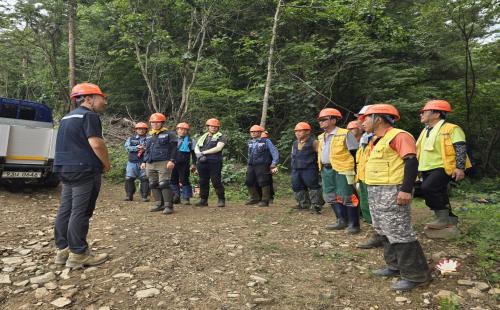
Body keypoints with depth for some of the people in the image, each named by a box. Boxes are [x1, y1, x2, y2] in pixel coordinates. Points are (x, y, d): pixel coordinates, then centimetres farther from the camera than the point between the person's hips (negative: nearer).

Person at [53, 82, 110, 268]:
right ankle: (78, 254, -1)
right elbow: (96, 143, -21)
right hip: (84, 169, -10)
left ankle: (63, 250, 18)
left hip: (65, 168, 10)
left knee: (65, 210, 11)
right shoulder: (89, 115, -10)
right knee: (80, 212, -6)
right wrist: (107, 164, -7)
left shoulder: (67, 117, 20)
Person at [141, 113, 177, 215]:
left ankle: (168, 206, -8)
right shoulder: (149, 136, 20)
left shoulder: (169, 134, 0)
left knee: (164, 184, -12)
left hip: (163, 163, -7)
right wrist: (144, 161, 19)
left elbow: (174, 149, -6)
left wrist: (172, 160, -16)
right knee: (153, 185, 7)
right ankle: (159, 204, 17)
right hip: (150, 164, 7)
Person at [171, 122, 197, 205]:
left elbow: (193, 153, 3)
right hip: (173, 163, 3)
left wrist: (193, 164, -4)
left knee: (184, 181, -1)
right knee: (173, 180, 5)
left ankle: (185, 198, 6)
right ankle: (176, 197, 17)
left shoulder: (190, 140, 4)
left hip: (184, 164, -3)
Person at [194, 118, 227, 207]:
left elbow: (218, 148, -11)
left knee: (216, 182, -6)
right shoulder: (203, 137, 21)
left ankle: (221, 200, 5)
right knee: (203, 182, 9)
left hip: (214, 163, -5)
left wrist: (204, 152, -10)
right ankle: (203, 200, 18)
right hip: (202, 163, 5)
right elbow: (196, 147, 15)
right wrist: (199, 154, -8)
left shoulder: (221, 137, 3)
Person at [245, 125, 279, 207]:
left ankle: (265, 200, 5)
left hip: (263, 166, -6)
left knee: (264, 183, -6)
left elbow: (274, 152, -4)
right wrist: (248, 164, 20)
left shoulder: (266, 141, -1)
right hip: (251, 166, 6)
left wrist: (274, 163, -11)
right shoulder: (250, 143, 16)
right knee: (249, 182, 7)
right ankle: (255, 198, 23)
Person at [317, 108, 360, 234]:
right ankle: (342, 221, 25)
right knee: (331, 196, 13)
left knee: (347, 197, -3)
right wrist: (322, 168, 19)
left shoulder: (345, 134, -9)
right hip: (326, 170, 8)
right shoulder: (322, 137, 14)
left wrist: (353, 168, -12)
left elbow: (355, 153, -9)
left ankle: (353, 224, 10)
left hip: (342, 170, -8)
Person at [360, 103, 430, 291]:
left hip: (392, 191, -10)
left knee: (399, 233, -6)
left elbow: (411, 161, -20)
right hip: (375, 191, 10)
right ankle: (395, 266, 29)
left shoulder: (398, 136, -13)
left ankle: (416, 275, 6)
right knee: (384, 231, 16)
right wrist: (371, 189, 24)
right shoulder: (376, 140, 17)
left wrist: (406, 190, -26)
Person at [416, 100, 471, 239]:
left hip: (443, 168, -9)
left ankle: (443, 218, -11)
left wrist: (460, 167, -23)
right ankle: (450, 225, 21)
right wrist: (417, 168, 22)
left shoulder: (451, 129, -8)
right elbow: (420, 151, 23)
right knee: (439, 196, 10)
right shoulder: (425, 131, 17)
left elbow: (460, 148, -14)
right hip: (427, 170, 9)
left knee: (427, 188, -26)